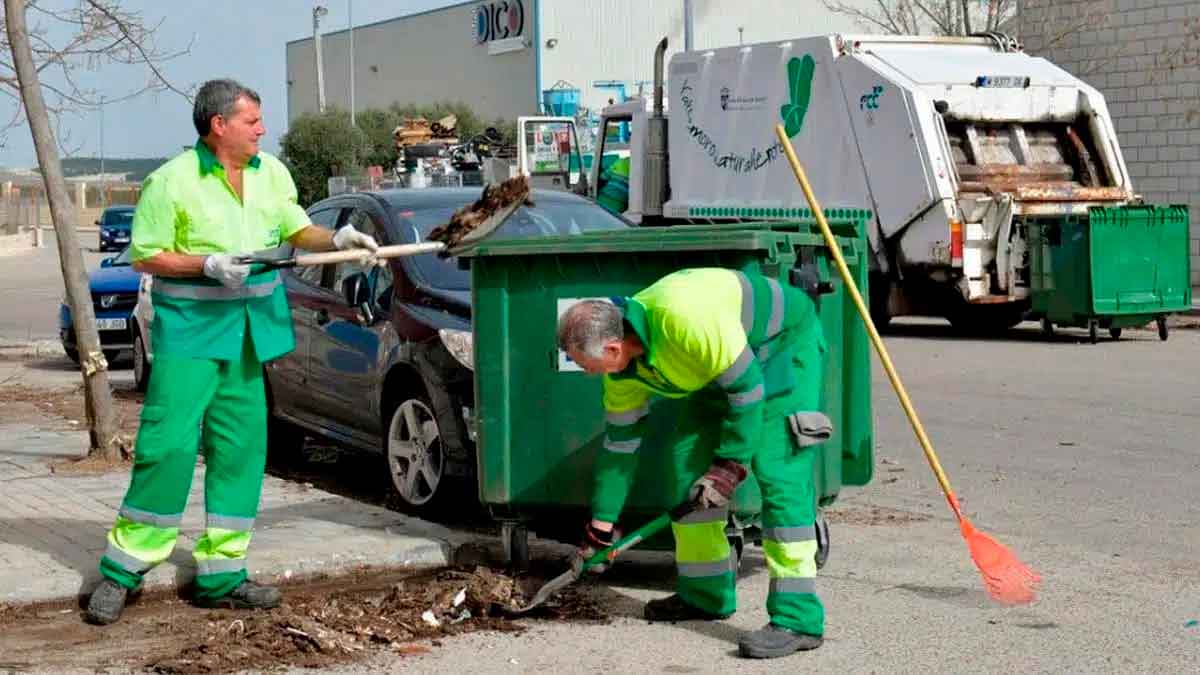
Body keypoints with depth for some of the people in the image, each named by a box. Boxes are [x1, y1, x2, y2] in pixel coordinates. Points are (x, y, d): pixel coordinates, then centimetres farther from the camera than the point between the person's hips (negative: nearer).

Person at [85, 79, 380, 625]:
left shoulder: (271, 174, 8)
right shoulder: (172, 181, -9)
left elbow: (297, 230, 16)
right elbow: (145, 256, -7)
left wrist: (337, 240, -3)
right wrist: (208, 264, -19)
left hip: (248, 334, 6)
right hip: (189, 331, -6)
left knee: (240, 451, 6)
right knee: (168, 444, -11)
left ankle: (220, 574, 14)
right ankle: (123, 568, 0)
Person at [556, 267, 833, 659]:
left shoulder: (682, 318, -38)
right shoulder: (625, 370, -10)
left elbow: (746, 387, -29)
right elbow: (619, 443, 2)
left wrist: (732, 465, -22)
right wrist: (601, 525, 6)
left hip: (788, 343, -8)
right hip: (722, 362, 8)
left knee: (777, 472, -19)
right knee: (690, 466, 3)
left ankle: (798, 618, -18)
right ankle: (706, 596, 18)